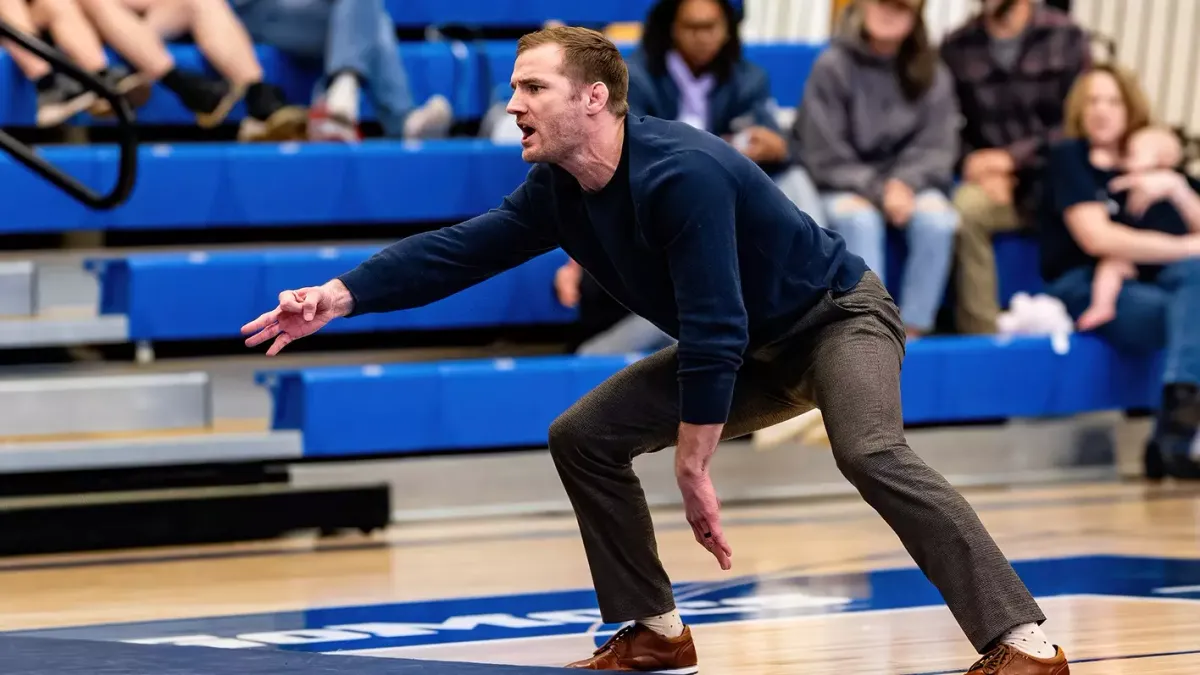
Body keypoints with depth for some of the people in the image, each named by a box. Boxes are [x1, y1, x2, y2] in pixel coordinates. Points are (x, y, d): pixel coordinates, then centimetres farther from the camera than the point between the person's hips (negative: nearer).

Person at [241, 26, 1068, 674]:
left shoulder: (683, 174, -33)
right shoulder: (560, 191, -7)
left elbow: (714, 331, -33)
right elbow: (460, 249, -1)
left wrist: (693, 471, -29)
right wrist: (341, 296, -13)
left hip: (838, 315, -9)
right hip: (756, 352, 9)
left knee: (869, 452, -36)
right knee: (584, 435, 1)